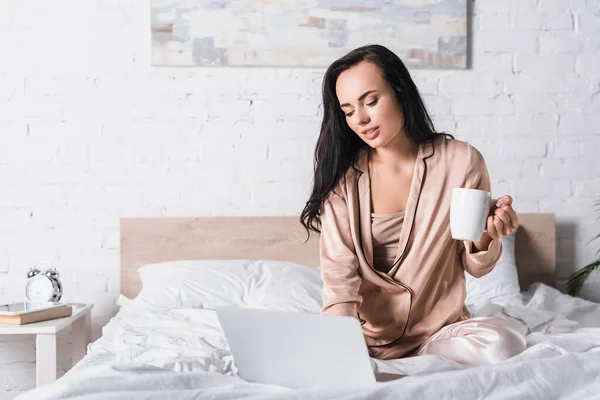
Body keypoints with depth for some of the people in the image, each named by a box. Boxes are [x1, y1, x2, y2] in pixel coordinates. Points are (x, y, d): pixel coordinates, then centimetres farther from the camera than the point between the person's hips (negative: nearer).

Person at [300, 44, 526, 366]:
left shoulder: (461, 161, -4)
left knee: (503, 343, -31)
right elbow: (339, 278, -12)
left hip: (439, 328, 2)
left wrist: (485, 237, -21)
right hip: (366, 335, -1)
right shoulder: (341, 176, -3)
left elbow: (475, 267, 3)